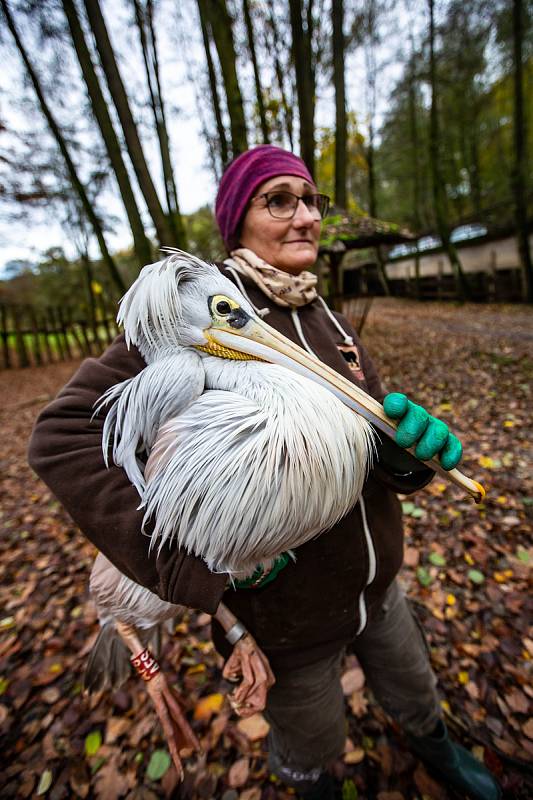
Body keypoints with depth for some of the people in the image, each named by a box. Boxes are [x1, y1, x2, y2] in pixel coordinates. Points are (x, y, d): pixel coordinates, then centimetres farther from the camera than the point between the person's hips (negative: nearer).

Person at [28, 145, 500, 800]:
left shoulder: (329, 320, -1)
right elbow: (64, 435, -26)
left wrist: (407, 444, -23)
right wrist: (188, 558, -31)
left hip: (376, 582, 6)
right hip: (284, 615, -5)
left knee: (414, 695, 35)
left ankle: (433, 747, 74)